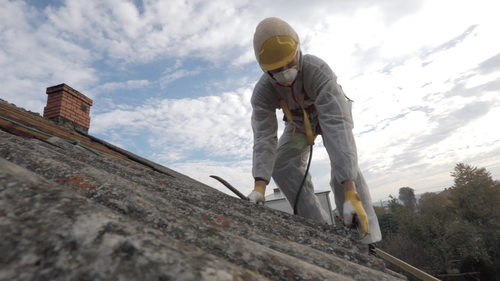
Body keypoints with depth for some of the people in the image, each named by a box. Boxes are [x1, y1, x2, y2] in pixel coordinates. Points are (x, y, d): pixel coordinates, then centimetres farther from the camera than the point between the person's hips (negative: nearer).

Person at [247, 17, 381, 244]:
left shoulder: (318, 71, -43)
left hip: (330, 113, -3)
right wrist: (260, 185, -50)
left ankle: (366, 239, -22)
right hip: (298, 121, 4)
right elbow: (264, 137, -35)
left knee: (344, 164, -28)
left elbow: (336, 127, -52)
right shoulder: (262, 91, -30)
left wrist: (350, 193, -59)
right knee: (281, 165, -9)